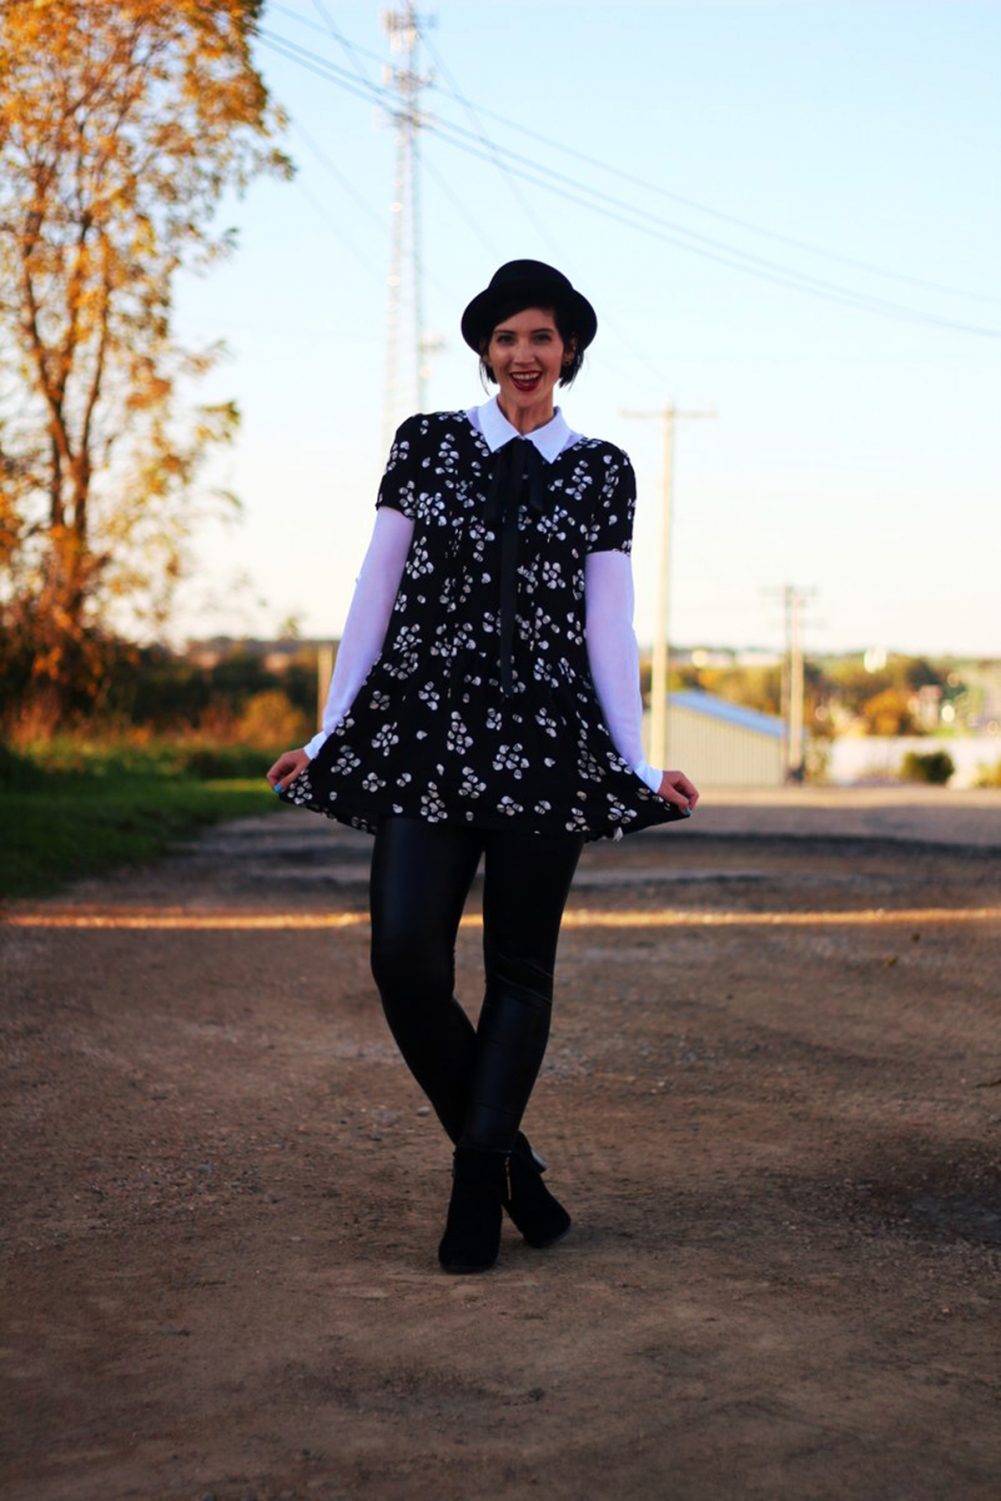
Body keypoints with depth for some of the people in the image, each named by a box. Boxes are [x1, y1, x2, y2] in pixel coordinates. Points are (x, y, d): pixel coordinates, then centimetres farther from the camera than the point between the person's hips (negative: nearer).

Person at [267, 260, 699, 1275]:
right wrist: (328, 735, 6)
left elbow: (608, 626, 8)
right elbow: (374, 594, 9)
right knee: (405, 954, -13)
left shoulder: (601, 471, 10)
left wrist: (637, 765, 2)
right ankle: (502, 1154, 7)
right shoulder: (426, 443, 9)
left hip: (545, 738, 1)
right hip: (423, 726, 0)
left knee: (520, 969, 1)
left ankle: (479, 1187, 11)